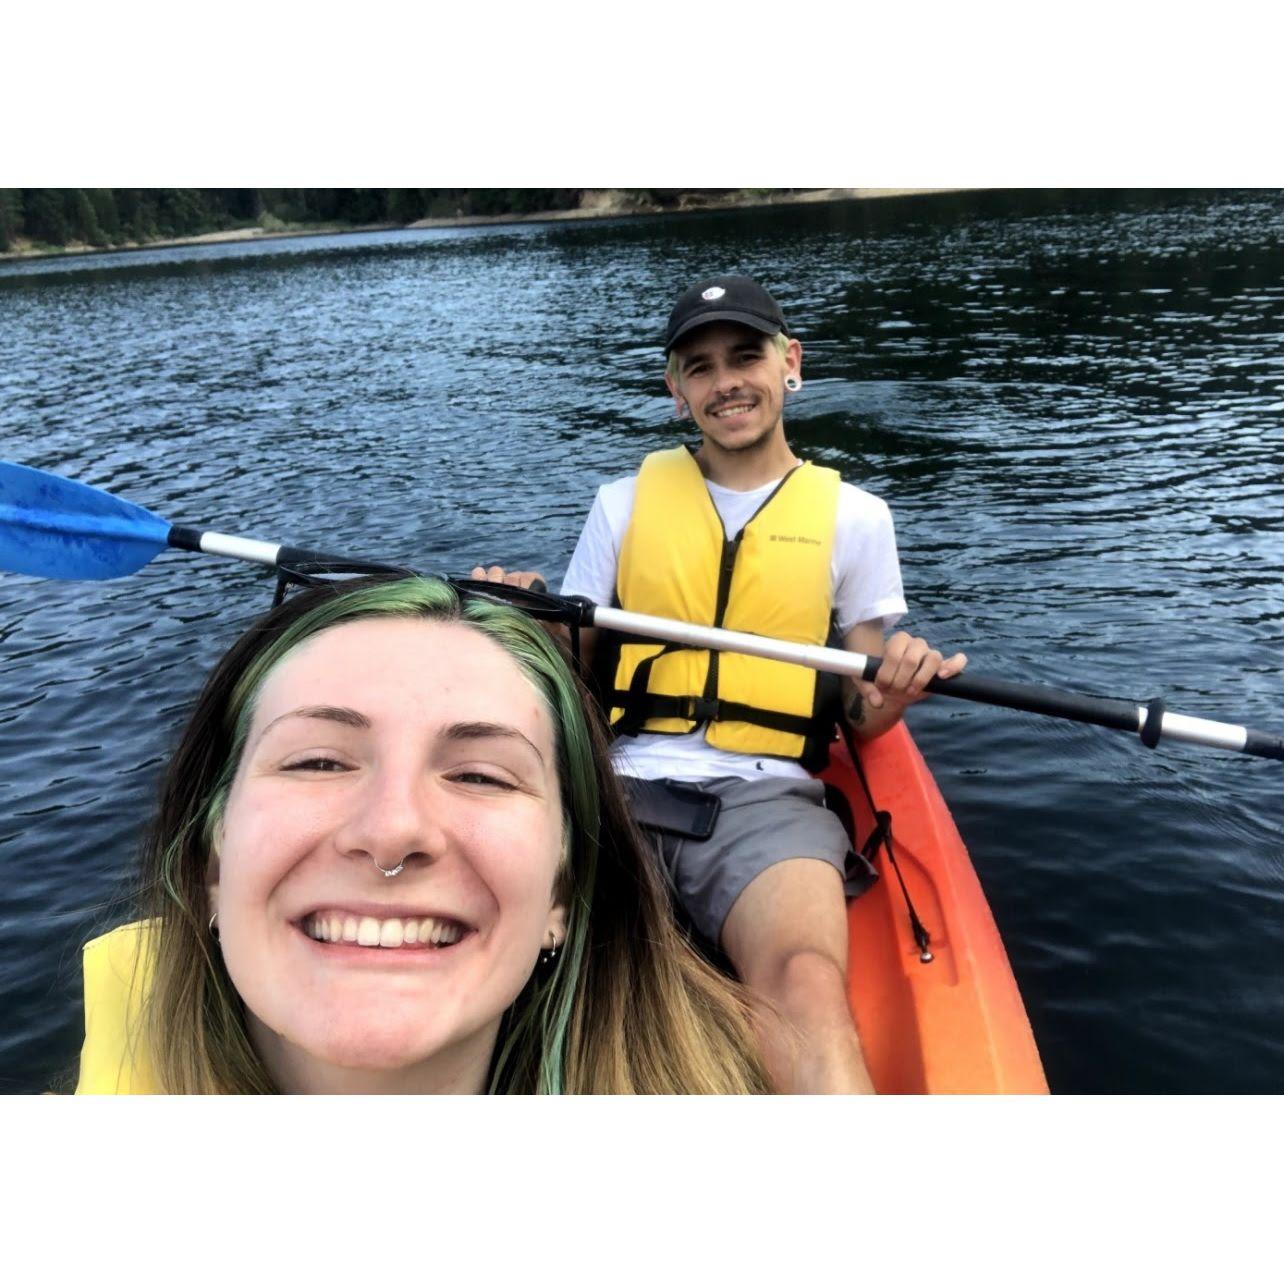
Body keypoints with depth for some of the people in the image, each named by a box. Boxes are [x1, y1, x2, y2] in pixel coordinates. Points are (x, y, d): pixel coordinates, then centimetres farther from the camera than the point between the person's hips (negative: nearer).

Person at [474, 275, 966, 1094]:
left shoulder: (853, 516, 11)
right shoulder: (625, 503, 14)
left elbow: (861, 718, 12)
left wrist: (891, 695, -11)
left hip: (764, 796, 0)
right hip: (621, 783, 1)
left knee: (809, 987, -33)